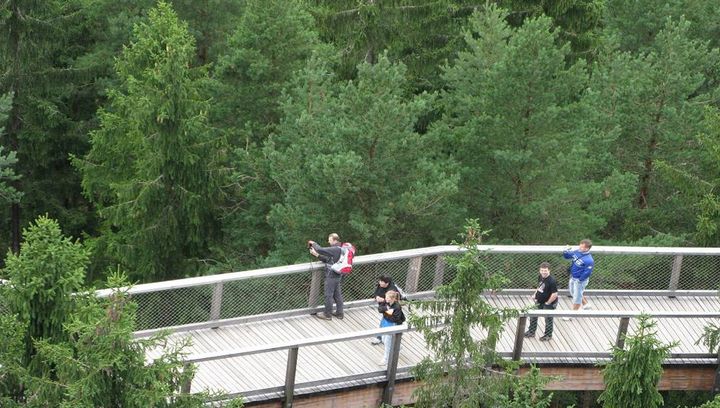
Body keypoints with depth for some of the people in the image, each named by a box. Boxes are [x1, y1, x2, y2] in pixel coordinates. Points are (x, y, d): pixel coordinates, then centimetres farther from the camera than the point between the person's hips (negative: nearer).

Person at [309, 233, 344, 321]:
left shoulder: (335, 249, -22)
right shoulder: (338, 249, 9)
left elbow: (320, 249, -25)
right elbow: (327, 259, 11)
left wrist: (313, 243, -7)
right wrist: (317, 255, 2)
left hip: (331, 276, -10)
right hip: (337, 276, 10)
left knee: (328, 295, 2)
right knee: (337, 295, 16)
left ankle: (327, 314, 11)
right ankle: (339, 313, 23)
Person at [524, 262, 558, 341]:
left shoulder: (551, 281, -27)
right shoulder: (540, 277, -2)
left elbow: (554, 294, -26)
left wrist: (547, 303, -17)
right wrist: (535, 294, 4)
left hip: (549, 303, -8)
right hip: (539, 302, 8)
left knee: (548, 319, 10)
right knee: (533, 316, 19)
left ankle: (548, 335, 29)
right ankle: (531, 332, 39)